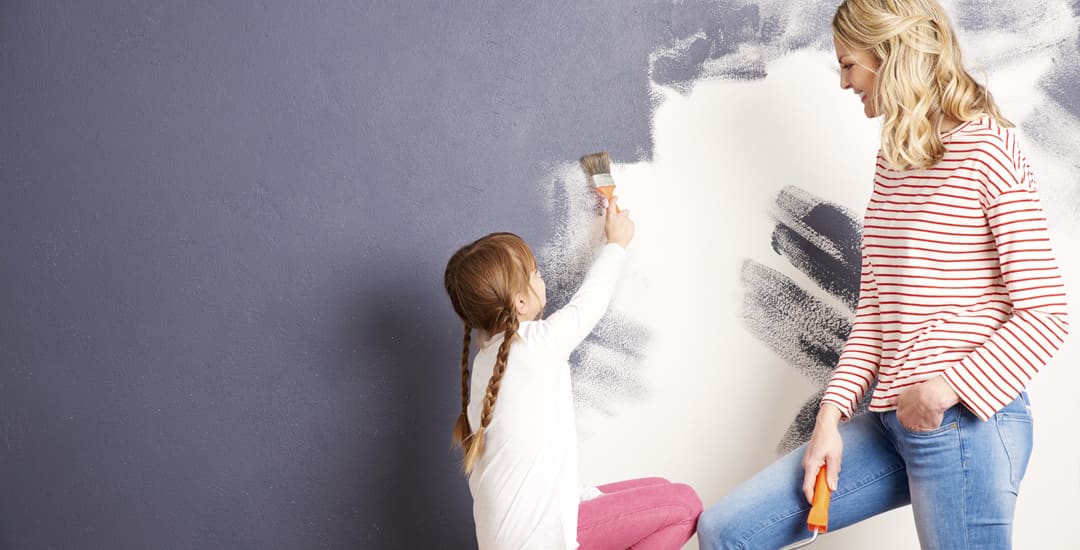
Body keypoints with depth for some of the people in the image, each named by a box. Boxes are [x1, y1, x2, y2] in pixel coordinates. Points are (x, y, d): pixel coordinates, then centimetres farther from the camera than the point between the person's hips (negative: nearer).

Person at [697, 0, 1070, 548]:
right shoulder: (893, 160, 15)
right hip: (889, 421, 8)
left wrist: (945, 391, -19)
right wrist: (831, 416, 3)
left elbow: (1044, 314, -13)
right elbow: (872, 309, 13)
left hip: (966, 423, -8)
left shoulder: (987, 149, -9)